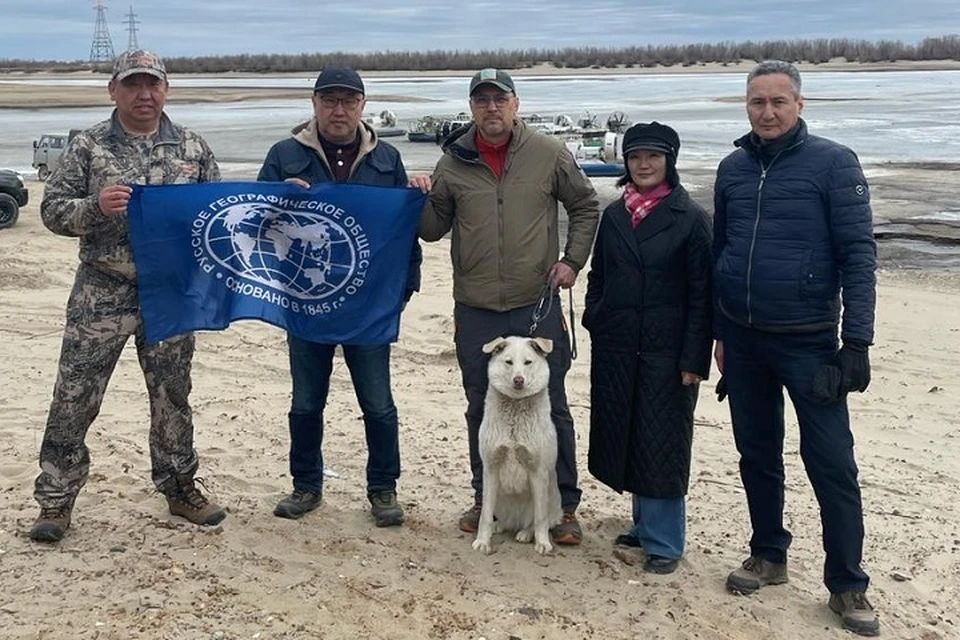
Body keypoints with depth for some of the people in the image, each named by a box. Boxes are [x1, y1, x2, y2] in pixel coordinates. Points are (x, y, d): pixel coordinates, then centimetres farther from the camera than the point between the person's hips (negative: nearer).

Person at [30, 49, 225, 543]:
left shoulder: (193, 148, 7)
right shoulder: (88, 146, 1)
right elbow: (52, 210, -1)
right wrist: (96, 207, -19)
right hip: (102, 293, -2)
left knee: (172, 396, 12)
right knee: (74, 398, 0)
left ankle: (179, 488, 27)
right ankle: (56, 499, 13)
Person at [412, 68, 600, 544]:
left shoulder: (549, 154, -1)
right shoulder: (453, 162, 3)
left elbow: (585, 206, 11)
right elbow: (434, 230, 8)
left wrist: (572, 260, 2)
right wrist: (420, 201, -11)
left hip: (537, 305, -2)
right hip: (475, 309, 2)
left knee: (550, 408, 6)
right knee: (481, 409, 14)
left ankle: (564, 505, 18)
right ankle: (485, 499, 30)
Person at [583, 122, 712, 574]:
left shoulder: (690, 218, -5)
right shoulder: (613, 215, 9)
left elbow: (701, 294, -7)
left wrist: (694, 358, -12)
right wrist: (594, 323, 6)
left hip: (666, 349, -5)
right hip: (615, 349, 5)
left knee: (661, 445, 0)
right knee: (624, 438, 11)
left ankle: (663, 541, 10)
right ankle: (645, 524, 26)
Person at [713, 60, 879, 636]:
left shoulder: (833, 163, -8)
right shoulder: (733, 168, 7)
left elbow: (859, 254, -10)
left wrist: (857, 340, -15)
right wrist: (720, 332, 14)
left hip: (809, 341, -4)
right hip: (743, 339, 5)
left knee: (832, 463, -1)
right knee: (757, 454, 14)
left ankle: (848, 585, 12)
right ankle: (769, 556, 30)